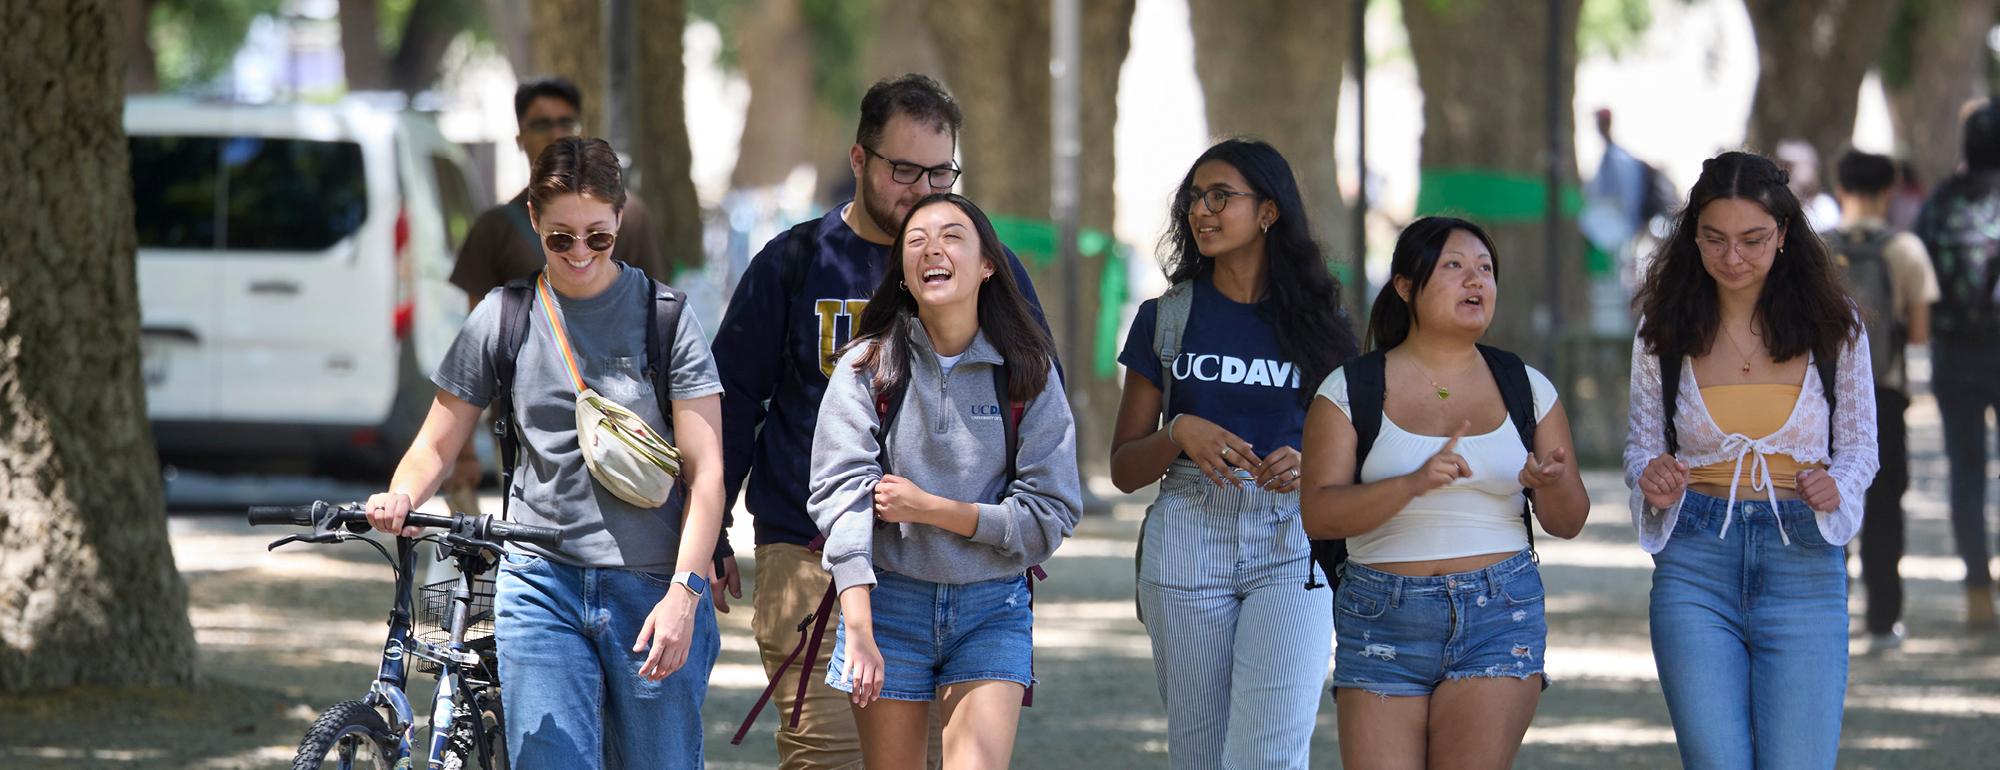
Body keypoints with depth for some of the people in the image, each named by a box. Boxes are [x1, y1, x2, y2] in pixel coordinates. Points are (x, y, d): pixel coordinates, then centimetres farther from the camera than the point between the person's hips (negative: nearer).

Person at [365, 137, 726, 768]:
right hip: (541, 584, 1)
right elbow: (437, 444, 12)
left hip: (651, 589, -1)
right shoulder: (502, 318, 7)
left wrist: (684, 594, -14)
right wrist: (401, 497, -11)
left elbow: (705, 473, -3)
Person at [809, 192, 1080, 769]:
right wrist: (860, 631, -24)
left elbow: (1051, 516, -2)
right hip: (891, 598, 0)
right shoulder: (867, 368, -2)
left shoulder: (1028, 374, 1)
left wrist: (930, 508, -12)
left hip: (992, 612, 0)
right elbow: (842, 496, -12)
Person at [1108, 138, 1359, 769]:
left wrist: (1308, 464, -9)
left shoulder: (1318, 324, 8)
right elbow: (1124, 469, 9)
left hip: (1292, 550, -1)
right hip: (1188, 543, 1)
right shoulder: (1166, 319, 9)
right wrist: (1179, 434, -12)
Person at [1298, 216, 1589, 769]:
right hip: (1382, 620, -1)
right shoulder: (1350, 391, 2)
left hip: (1499, 617, 1)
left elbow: (1567, 522, 10)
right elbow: (1318, 514, -9)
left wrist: (1551, 483, -13)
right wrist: (1414, 484, -23)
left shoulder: (1525, 388, 9)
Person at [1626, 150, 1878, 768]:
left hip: (1804, 563, 0)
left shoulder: (1831, 324, 3)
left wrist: (1837, 485, -11)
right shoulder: (1664, 329, 5)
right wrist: (1651, 477, -9)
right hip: (1696, 566, 1)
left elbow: (1859, 446, 11)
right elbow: (1642, 443, 14)